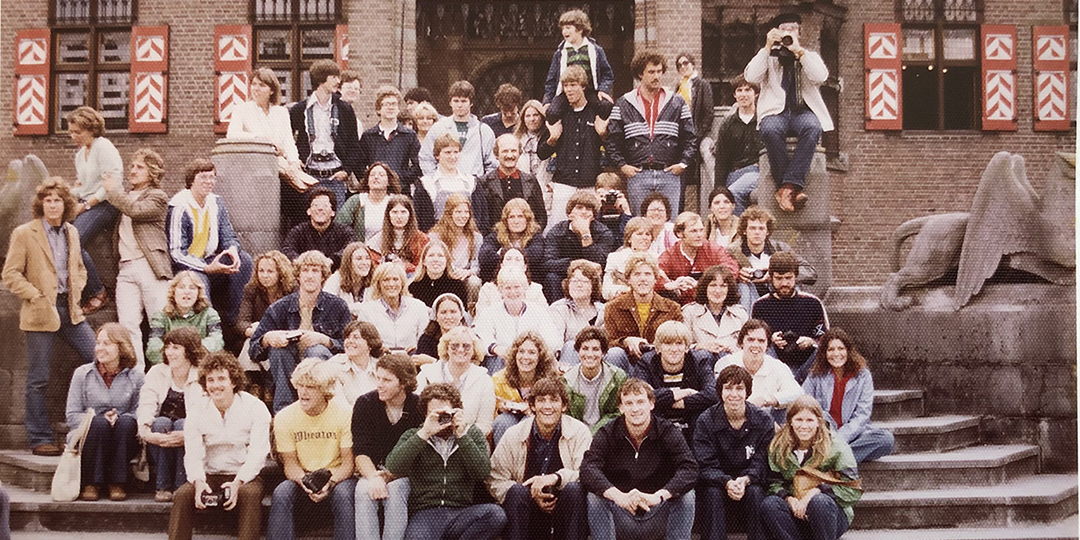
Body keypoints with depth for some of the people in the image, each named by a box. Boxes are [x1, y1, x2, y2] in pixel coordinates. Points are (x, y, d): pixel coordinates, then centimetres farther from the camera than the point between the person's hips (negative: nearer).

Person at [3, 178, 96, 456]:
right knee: (38, 380, 1)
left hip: (70, 309, 5)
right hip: (41, 313, -5)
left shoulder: (72, 232, 12)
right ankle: (40, 439, 10)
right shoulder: (24, 234, -4)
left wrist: (76, 293, 8)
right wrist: (38, 298, -14)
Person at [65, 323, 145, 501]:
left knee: (127, 422, -31)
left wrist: (118, 418, -22)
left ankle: (117, 483, -23)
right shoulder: (82, 373, 6)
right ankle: (90, 484, -23)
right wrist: (100, 419, -16)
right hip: (86, 438, 0)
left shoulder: (135, 377, 5)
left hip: (122, 444, 1)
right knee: (99, 423, -33)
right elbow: (72, 416, 1)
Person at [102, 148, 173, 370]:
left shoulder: (157, 197, 4)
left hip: (150, 267, -6)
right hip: (126, 269, 6)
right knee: (128, 326, -6)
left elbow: (135, 210, -13)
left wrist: (113, 191, 0)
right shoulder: (126, 197, 25)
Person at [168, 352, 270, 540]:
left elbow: (257, 453, -13)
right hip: (210, 476, 3)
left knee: (251, 494, -34)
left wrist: (238, 482, -30)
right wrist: (198, 481, -26)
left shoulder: (255, 407, -6)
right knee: (182, 494, -25)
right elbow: (193, 454, -4)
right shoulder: (197, 410, 3)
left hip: (245, 476, -2)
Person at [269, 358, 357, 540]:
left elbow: (348, 463, -8)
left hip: (337, 478, -2)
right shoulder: (284, 417, -4)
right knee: (281, 494, -29)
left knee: (343, 494, -34)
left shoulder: (343, 414, -10)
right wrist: (304, 481, -23)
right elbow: (290, 464, 0)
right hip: (302, 479, 2)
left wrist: (331, 483, -28)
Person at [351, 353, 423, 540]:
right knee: (363, 491, -31)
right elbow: (360, 452, -6)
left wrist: (391, 475, -20)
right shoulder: (365, 404, 0)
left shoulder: (419, 407, -5)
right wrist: (373, 477, -25)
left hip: (404, 476, -1)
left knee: (395, 491, -34)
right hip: (373, 471, 1)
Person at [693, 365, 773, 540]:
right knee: (713, 494, -32)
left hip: (750, 482, 1)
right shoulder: (706, 421, -6)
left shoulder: (763, 421, -3)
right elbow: (705, 467, -11)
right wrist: (727, 483, -32)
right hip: (717, 482, -1)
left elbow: (761, 464, -6)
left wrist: (745, 480, -29)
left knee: (755, 493, -31)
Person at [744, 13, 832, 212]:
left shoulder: (810, 57, 21)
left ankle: (788, 187, -40)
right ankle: (793, 188, -33)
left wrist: (798, 50, -6)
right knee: (770, 129, -37)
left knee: (813, 127, -36)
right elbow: (751, 77, -2)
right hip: (776, 112, -1)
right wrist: (767, 48, -4)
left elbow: (820, 77, -2)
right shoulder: (767, 57, 20)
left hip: (803, 111, 1)